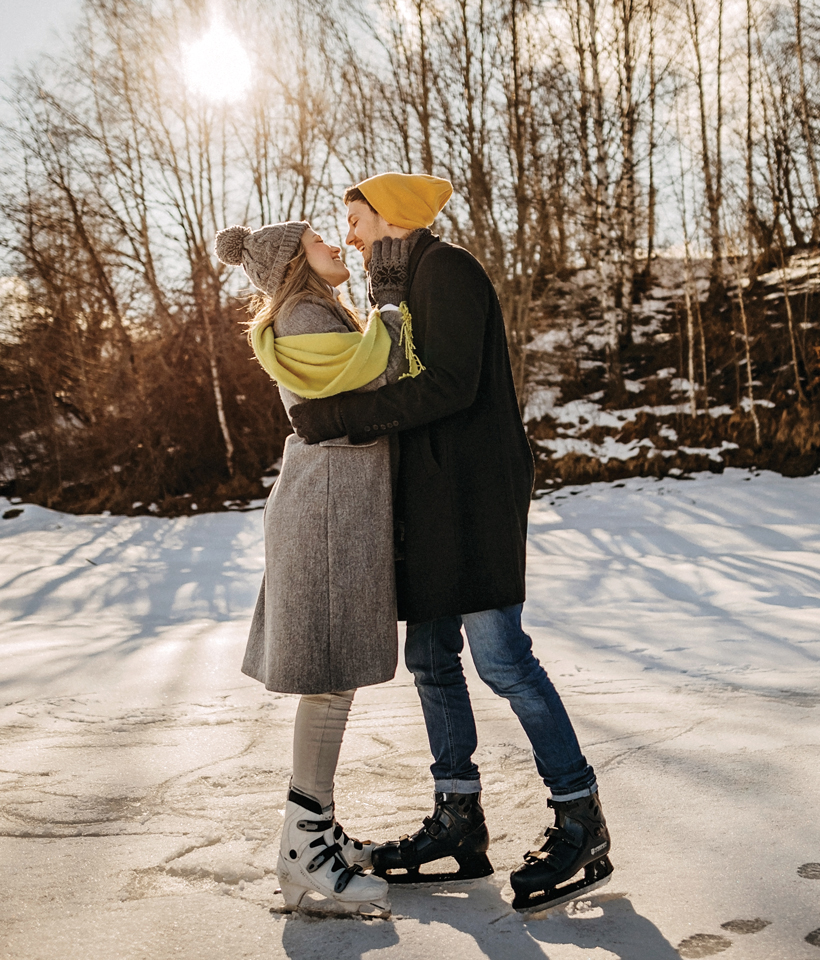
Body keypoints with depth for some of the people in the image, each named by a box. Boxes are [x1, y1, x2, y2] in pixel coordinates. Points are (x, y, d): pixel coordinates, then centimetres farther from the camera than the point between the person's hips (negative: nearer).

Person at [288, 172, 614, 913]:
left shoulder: (447, 269, -8)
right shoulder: (413, 286, 22)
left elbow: (448, 386, -20)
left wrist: (337, 418, -20)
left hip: (475, 488, -10)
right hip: (434, 494, 10)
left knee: (499, 652, -12)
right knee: (430, 656, 8)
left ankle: (582, 824, -1)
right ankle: (460, 822, 17)